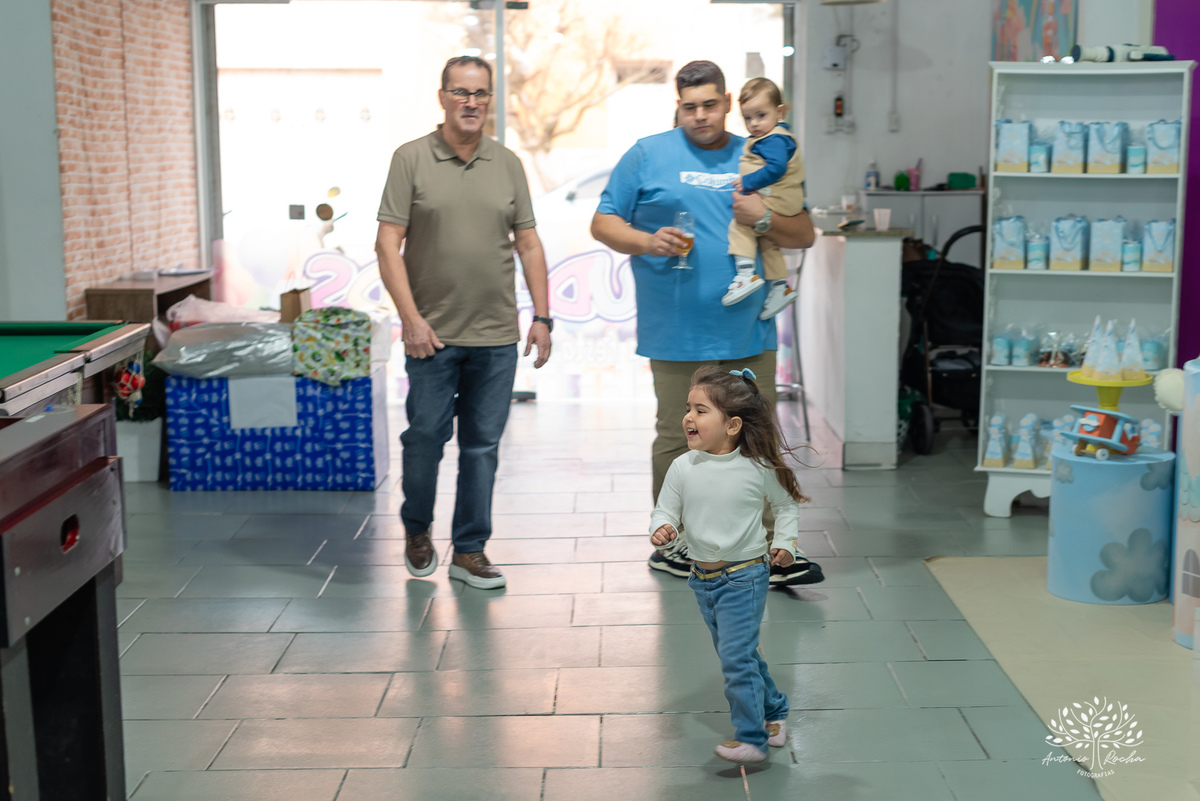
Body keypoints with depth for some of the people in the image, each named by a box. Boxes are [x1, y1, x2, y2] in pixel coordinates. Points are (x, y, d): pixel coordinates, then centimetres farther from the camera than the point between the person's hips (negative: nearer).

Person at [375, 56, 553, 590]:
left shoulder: (508, 164, 9)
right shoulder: (411, 159, -1)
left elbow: (528, 245, 12)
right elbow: (388, 245, -5)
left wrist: (542, 315, 5)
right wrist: (411, 318, -11)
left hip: (496, 336, 3)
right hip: (433, 335, -3)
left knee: (482, 445, 6)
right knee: (425, 437, 5)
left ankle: (470, 551, 17)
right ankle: (416, 531, 30)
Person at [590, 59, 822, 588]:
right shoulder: (647, 156, 4)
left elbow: (805, 235, 12)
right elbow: (603, 223, 4)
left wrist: (765, 219, -8)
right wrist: (646, 241, -15)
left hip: (748, 331, 3)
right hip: (678, 334, -3)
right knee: (678, 440, 7)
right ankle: (672, 545, 21)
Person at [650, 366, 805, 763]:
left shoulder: (758, 467, -12)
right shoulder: (683, 468, -7)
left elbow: (786, 505, 5)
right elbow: (665, 511, 0)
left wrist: (784, 542, -3)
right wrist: (662, 529, -20)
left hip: (744, 575, -5)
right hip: (703, 577, 5)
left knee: (736, 656, -11)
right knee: (737, 653, 18)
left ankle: (751, 738, 0)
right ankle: (772, 710, 40)